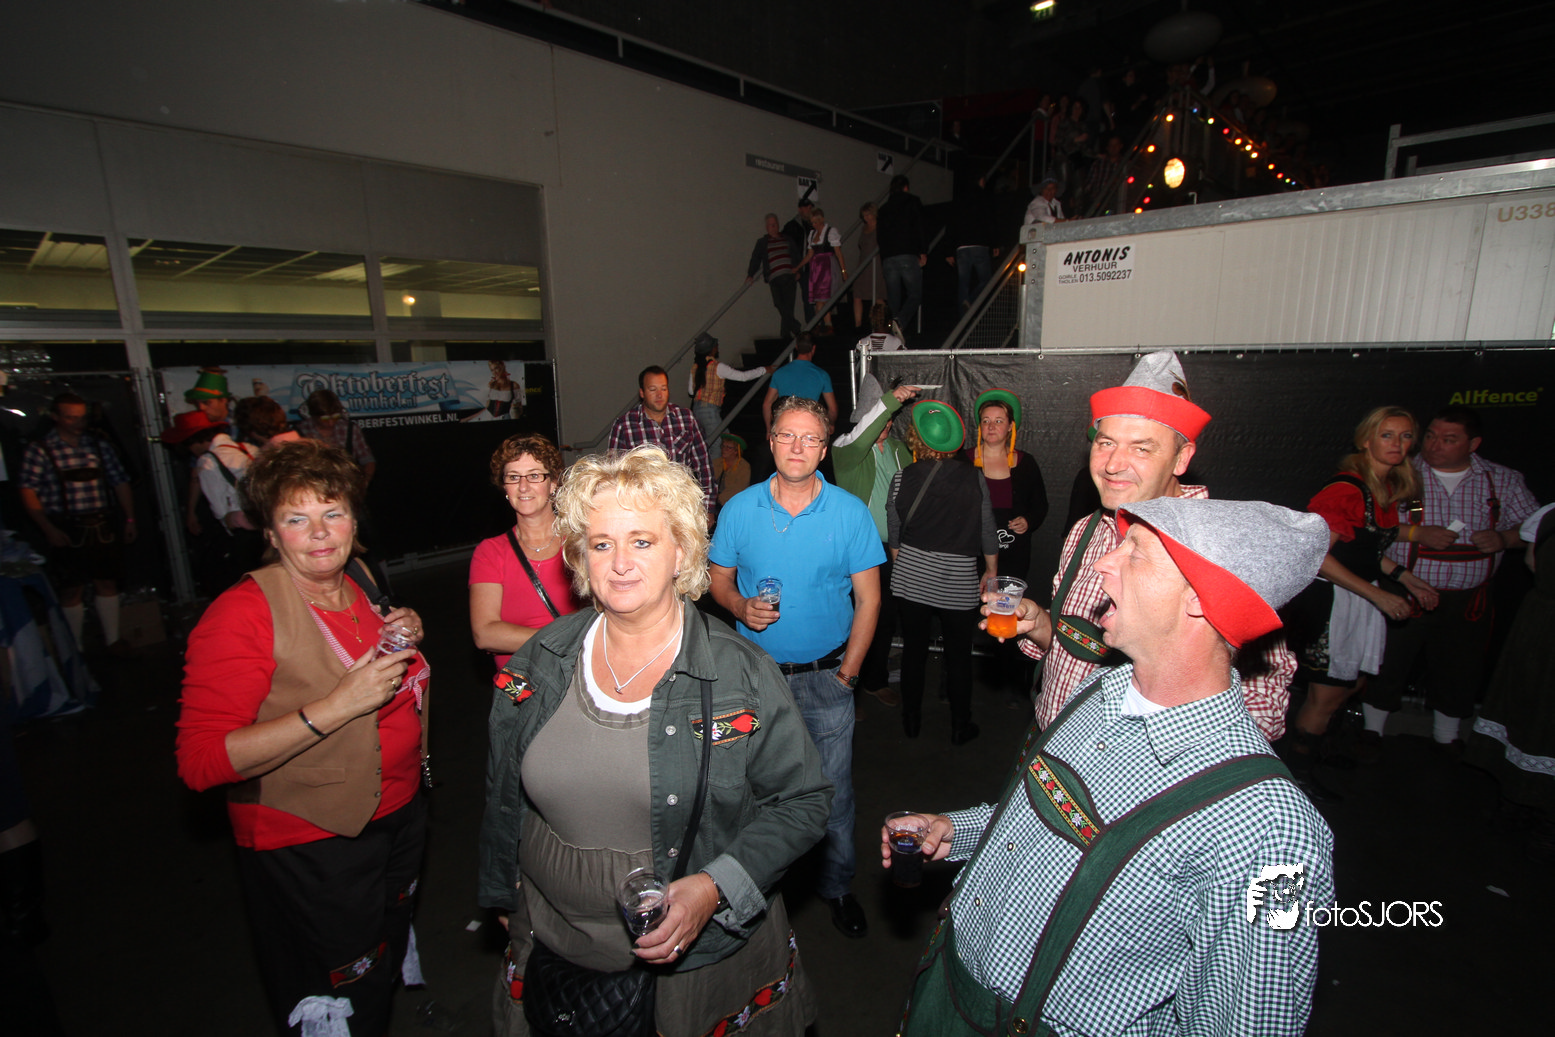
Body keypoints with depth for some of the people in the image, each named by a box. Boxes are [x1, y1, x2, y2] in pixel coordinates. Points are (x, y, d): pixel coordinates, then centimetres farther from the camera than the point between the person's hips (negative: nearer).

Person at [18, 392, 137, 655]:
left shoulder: (99, 445, 7)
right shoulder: (39, 450, -2)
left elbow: (120, 482, 10)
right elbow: (29, 493, -7)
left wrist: (129, 519, 6)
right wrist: (49, 529, -14)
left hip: (103, 527, 3)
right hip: (67, 531, -3)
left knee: (107, 583, 10)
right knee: (72, 590, 5)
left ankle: (112, 639, 23)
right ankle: (75, 649, 18)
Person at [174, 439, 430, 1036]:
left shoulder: (359, 584, -1)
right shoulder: (243, 613, -22)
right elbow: (200, 763, -27)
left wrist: (406, 637, -5)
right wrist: (335, 708, -35)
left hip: (400, 812, 7)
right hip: (309, 845, -7)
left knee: (388, 960, 29)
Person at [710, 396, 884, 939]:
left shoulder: (850, 512, -7)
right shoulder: (739, 509, -3)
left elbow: (868, 599, -3)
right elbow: (718, 579, 6)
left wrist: (847, 673, -6)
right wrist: (741, 606, -16)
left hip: (825, 675, -1)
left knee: (833, 791, 10)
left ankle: (837, 884, 35)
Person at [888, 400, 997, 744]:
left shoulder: (902, 478, -7)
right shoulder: (973, 479, -8)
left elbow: (894, 536, 2)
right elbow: (988, 534, 0)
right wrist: (992, 574, 14)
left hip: (911, 581, 1)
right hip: (959, 583, -1)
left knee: (914, 650, 16)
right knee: (958, 656, 14)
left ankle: (912, 720, 31)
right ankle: (960, 727, 28)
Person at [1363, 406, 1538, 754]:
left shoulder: (1504, 480, 5)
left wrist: (1504, 538, -9)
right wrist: (1416, 533, -20)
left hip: (1468, 601, 3)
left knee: (1460, 671, 14)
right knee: (1387, 664, 4)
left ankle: (1448, 736, 36)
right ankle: (1371, 731, 23)